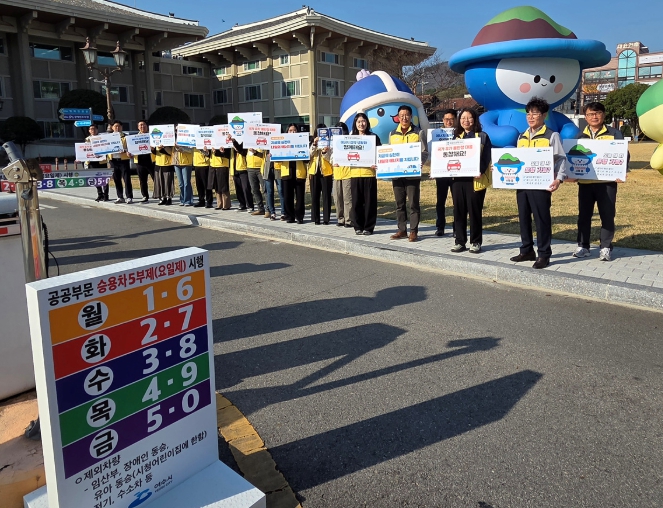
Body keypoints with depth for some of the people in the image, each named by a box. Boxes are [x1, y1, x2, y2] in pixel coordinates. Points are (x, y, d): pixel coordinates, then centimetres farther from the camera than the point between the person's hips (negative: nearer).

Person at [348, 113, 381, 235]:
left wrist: (376, 164, -16)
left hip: (369, 173, -2)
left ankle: (368, 227, 8)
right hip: (355, 173, 2)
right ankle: (358, 227, 13)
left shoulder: (373, 137, 5)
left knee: (369, 201, 0)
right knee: (356, 201, 4)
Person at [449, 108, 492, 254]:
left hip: (475, 179, -4)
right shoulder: (456, 137, 16)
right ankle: (460, 241, 12)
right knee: (459, 211, 4)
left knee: (475, 211, 0)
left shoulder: (482, 136, 3)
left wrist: (480, 171, -20)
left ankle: (476, 242, 9)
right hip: (457, 178, 4)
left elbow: (487, 157, -4)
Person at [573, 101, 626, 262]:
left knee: (607, 216, 2)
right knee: (584, 215, 6)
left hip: (607, 182, -2)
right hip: (585, 182, 2)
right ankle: (583, 246, 15)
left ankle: (605, 248, 10)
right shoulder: (581, 137, 10)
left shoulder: (614, 134, 3)